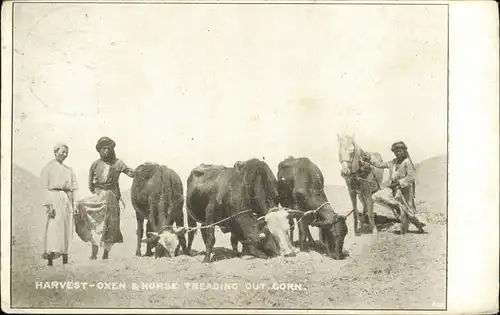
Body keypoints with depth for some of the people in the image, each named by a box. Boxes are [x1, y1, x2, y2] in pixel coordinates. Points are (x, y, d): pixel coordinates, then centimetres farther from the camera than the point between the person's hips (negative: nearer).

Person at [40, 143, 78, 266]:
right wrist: (48, 205, -14)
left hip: (67, 200, 6)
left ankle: (65, 260, 6)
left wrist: (73, 204, 10)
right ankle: (50, 260, -15)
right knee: (53, 229, -13)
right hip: (55, 198, -6)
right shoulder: (49, 167, 2)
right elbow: (45, 187, -4)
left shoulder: (68, 169, 19)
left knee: (67, 229, 3)